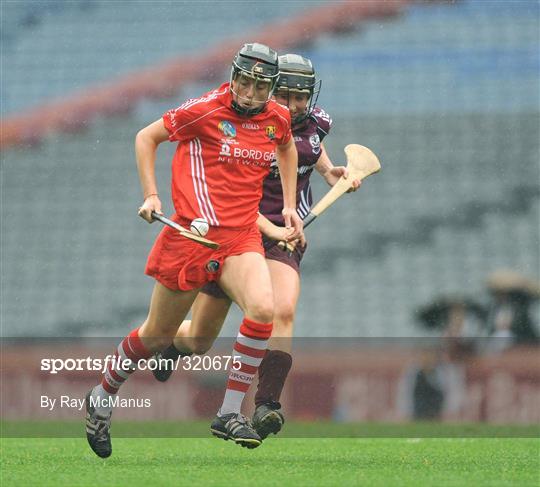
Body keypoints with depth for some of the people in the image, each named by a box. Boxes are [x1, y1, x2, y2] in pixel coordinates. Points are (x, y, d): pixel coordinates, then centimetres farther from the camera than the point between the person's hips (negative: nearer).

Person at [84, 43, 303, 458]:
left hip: (242, 236, 3)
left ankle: (230, 412, -14)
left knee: (263, 309, -25)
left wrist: (289, 205, 24)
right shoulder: (206, 110, -9)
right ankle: (102, 398, 33)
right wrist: (151, 195, -7)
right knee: (158, 334, 7)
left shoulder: (278, 119, 6)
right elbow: (146, 138, 2)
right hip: (194, 232, -3)